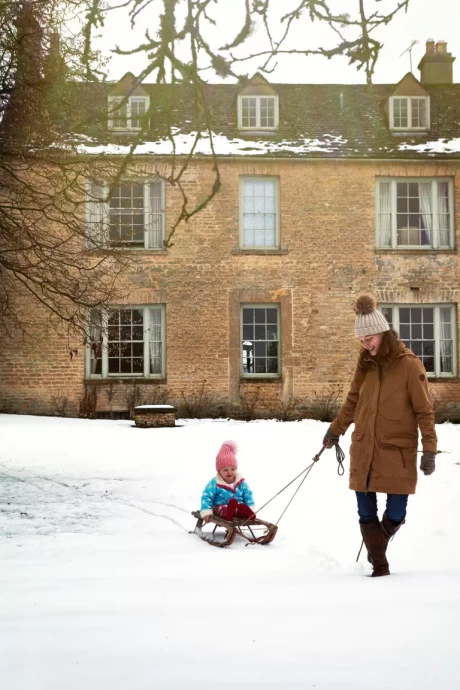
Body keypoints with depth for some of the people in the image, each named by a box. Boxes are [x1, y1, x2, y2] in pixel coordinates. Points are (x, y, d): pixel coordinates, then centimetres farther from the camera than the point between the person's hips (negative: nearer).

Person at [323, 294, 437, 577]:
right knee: (366, 515, 3)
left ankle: (378, 546, 33)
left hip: (397, 451, -4)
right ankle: (380, 565, 20)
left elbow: (424, 410, -8)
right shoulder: (366, 364, 6)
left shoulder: (409, 364, -10)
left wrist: (429, 450, -12)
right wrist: (336, 429, 25)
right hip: (363, 450, 4)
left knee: (395, 515, 0)